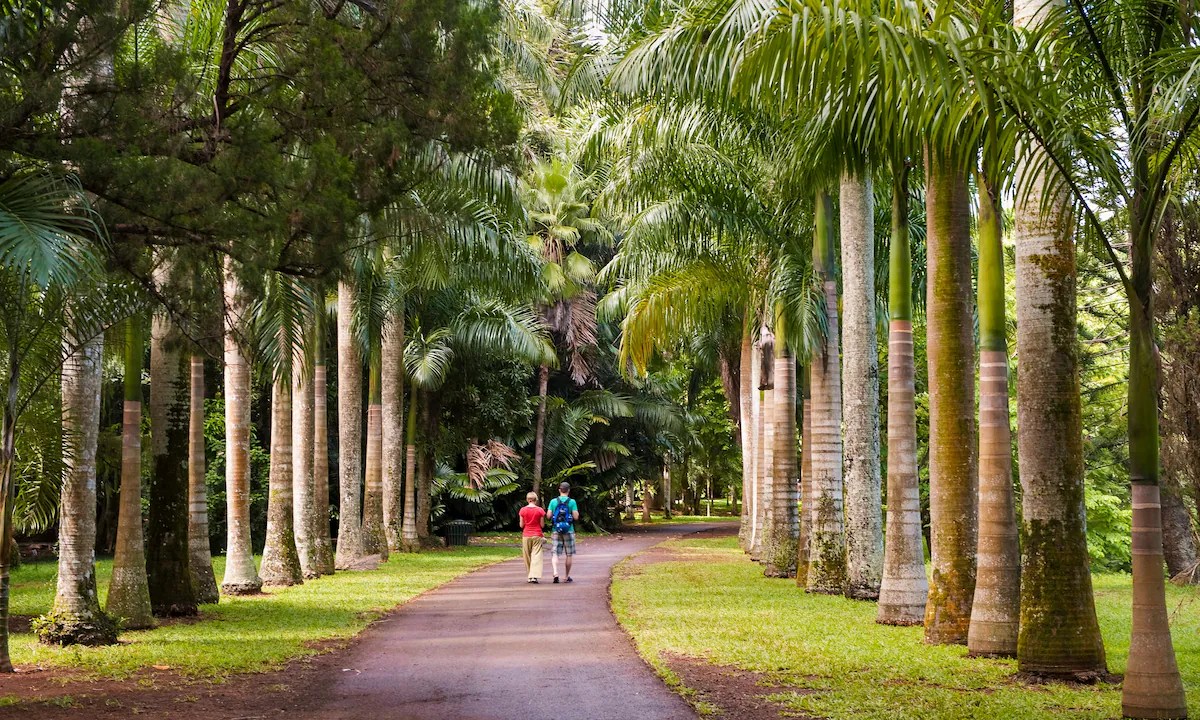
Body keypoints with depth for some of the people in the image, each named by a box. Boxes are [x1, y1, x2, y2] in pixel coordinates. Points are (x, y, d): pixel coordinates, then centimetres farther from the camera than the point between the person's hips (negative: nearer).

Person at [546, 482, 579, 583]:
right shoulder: (572, 502, -5)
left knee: (555, 553, 0)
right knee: (569, 555, 9)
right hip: (568, 530, -1)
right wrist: (577, 512, 12)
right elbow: (576, 517, -9)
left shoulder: (553, 501, 0)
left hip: (556, 530, 1)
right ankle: (567, 577, 14)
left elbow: (548, 515, -1)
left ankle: (555, 572, -21)